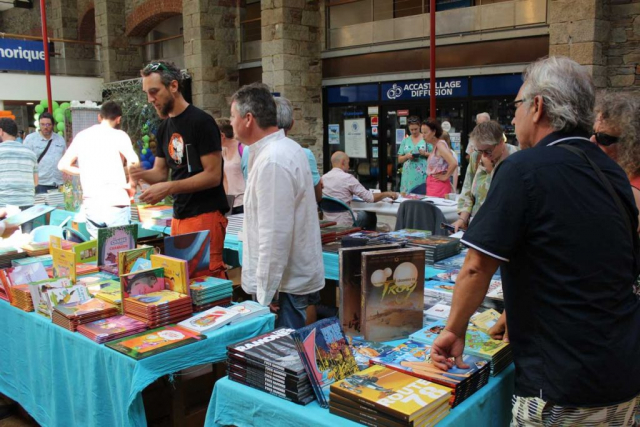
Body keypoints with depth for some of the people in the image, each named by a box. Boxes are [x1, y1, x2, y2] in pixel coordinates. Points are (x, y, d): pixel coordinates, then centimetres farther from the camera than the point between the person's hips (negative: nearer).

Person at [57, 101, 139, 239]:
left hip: (91, 206, 4)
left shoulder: (81, 136, 11)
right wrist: (131, 185, -2)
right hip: (116, 205, -4)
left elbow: (63, 165, 15)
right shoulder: (119, 135, -2)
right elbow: (133, 161, -17)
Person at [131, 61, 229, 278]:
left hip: (206, 216, -7)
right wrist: (142, 174, -7)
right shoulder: (165, 128, 13)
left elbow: (213, 176, -14)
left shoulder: (201, 122, -10)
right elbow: (161, 172, 15)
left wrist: (169, 188, -20)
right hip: (179, 216, 7)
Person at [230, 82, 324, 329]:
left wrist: (265, 297, -19)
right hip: (298, 277, 10)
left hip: (285, 286, -10)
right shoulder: (288, 148, 10)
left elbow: (274, 236, -24)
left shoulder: (272, 162, -22)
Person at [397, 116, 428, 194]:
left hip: (422, 175, -2)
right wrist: (406, 156, -7)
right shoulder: (405, 141, 11)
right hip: (408, 175, 3)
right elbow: (399, 160, 13)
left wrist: (425, 154, -14)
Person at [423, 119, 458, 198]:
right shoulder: (435, 146, 14)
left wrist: (445, 176, -14)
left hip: (439, 186, -9)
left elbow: (454, 163, -25)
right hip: (432, 185, 9)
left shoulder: (440, 144, -13)